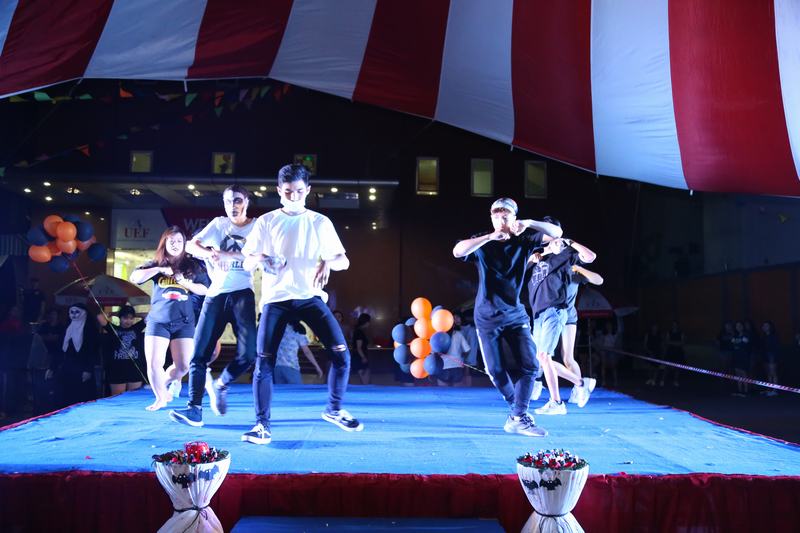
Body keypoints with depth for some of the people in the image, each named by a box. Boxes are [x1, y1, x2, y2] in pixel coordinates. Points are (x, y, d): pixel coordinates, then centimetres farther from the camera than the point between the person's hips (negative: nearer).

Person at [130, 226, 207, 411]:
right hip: (158, 321, -1)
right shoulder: (157, 264, 5)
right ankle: (160, 398, 18)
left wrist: (186, 283, -11)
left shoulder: (191, 266, 7)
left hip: (184, 323, 1)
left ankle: (163, 385, 31)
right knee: (154, 364, -5)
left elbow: (204, 290, 5)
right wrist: (159, 269, -18)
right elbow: (134, 277, -9)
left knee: (183, 366, 0)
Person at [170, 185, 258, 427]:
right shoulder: (219, 224, 11)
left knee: (248, 352, -12)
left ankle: (221, 385, 15)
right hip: (215, 293, 2)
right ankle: (195, 409, -2)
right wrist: (210, 253, -22)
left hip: (242, 293, -2)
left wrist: (227, 255, -23)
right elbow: (191, 246, -1)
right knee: (200, 352, -5)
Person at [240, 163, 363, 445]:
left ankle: (334, 410, 14)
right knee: (264, 362, -9)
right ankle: (262, 425, 5)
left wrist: (328, 262, -16)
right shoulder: (266, 222, 5)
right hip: (276, 298, -1)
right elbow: (246, 264, 5)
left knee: (341, 352, -8)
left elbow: (344, 261, 7)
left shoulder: (320, 222, 7)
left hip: (310, 296, 1)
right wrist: (259, 259, -19)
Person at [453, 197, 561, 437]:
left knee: (530, 366, -8)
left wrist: (530, 224, -27)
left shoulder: (523, 240, -2)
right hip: (487, 317, -2)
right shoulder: (482, 243, -8)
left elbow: (556, 232, -9)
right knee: (496, 371, 3)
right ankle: (517, 406, 28)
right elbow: (457, 251, -27)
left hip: (515, 315, 2)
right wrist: (490, 237, -35)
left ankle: (517, 418, 0)